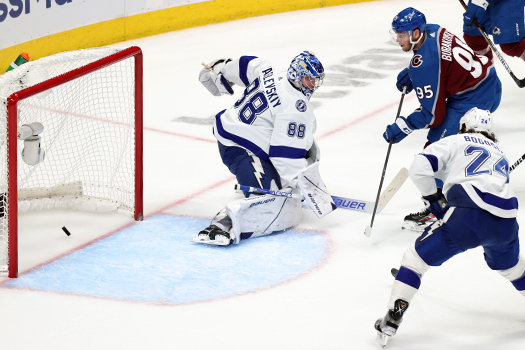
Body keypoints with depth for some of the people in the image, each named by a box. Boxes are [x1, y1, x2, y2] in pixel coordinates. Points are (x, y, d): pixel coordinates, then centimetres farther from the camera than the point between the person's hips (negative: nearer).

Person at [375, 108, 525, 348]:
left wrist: (434, 199, 17)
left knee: (419, 255, 8)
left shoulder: (455, 142, 18)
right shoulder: (500, 155, 34)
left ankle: (392, 319, 0)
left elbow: (419, 168, 5)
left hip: (470, 215, -5)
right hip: (505, 222, 5)